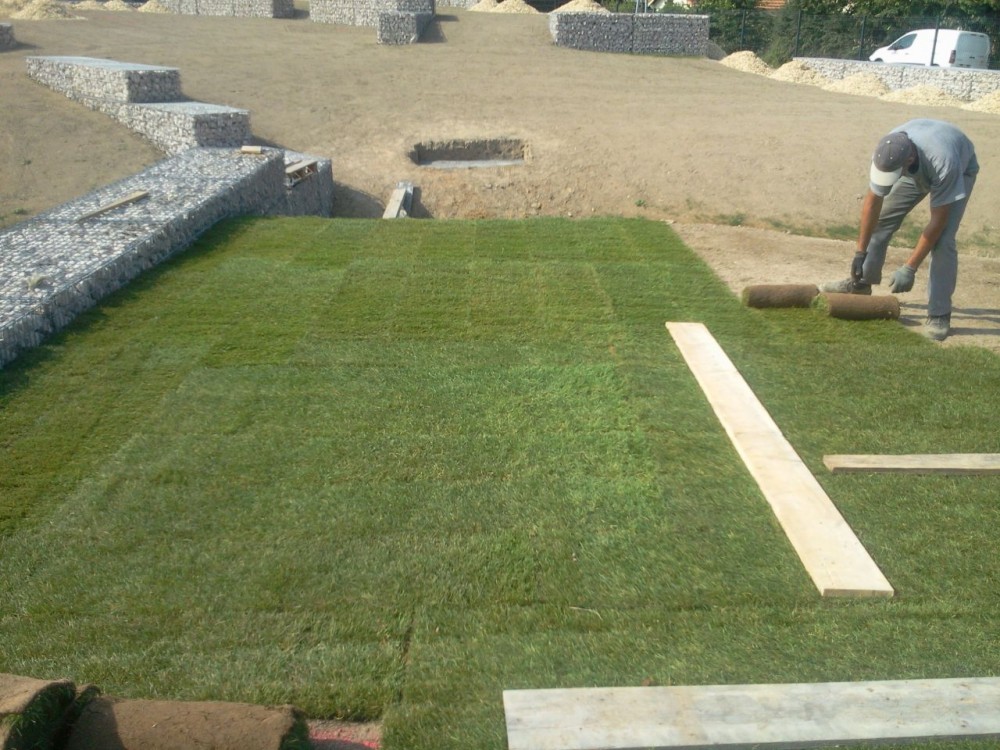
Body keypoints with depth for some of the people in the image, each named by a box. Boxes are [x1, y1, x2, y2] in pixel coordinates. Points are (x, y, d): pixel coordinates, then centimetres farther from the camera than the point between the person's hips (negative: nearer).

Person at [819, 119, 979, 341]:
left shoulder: (943, 163, -46)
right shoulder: (886, 154, -34)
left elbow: (937, 220, -37)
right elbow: (873, 202, -21)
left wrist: (910, 269, -36)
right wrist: (860, 252, -17)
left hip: (961, 170, -4)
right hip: (917, 169, 5)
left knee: (943, 240, -20)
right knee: (880, 219, -2)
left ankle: (939, 314, -12)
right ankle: (862, 282, 18)